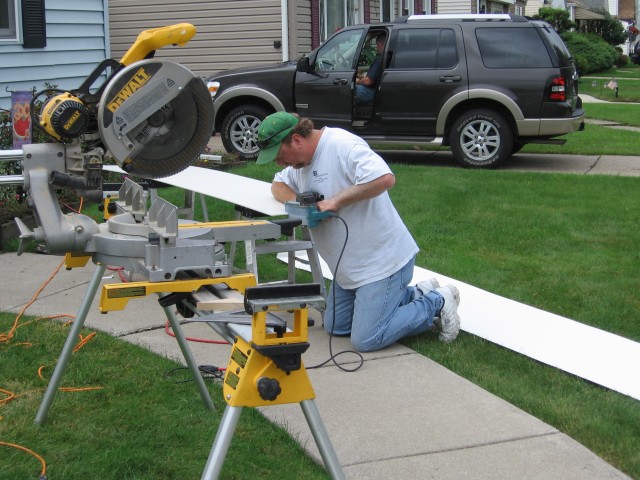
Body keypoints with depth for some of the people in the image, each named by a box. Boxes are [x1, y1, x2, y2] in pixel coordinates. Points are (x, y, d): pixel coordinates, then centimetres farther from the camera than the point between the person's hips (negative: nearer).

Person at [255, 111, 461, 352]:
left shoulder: (341, 145, -23)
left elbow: (385, 178, -34)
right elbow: (278, 185, 20)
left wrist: (336, 200, -29)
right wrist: (295, 202, -3)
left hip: (382, 259, -10)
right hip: (349, 267, 10)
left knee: (366, 340, -11)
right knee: (335, 327, 17)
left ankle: (437, 303, 8)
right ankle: (415, 295, 23)